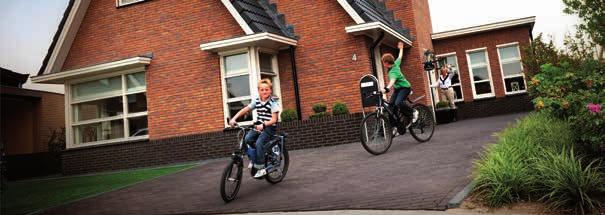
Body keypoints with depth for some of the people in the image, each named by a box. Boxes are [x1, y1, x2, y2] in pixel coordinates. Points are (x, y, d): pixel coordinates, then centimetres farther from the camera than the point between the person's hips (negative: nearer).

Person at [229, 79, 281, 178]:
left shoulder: (273, 103, -10)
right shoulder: (256, 101, 5)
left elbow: (274, 119, -16)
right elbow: (244, 110, 2)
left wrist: (263, 125, -32)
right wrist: (233, 119, -11)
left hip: (269, 127, -5)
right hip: (259, 126, 5)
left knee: (259, 143, -27)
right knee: (246, 139, -18)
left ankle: (261, 168, -16)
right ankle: (253, 159, 3)